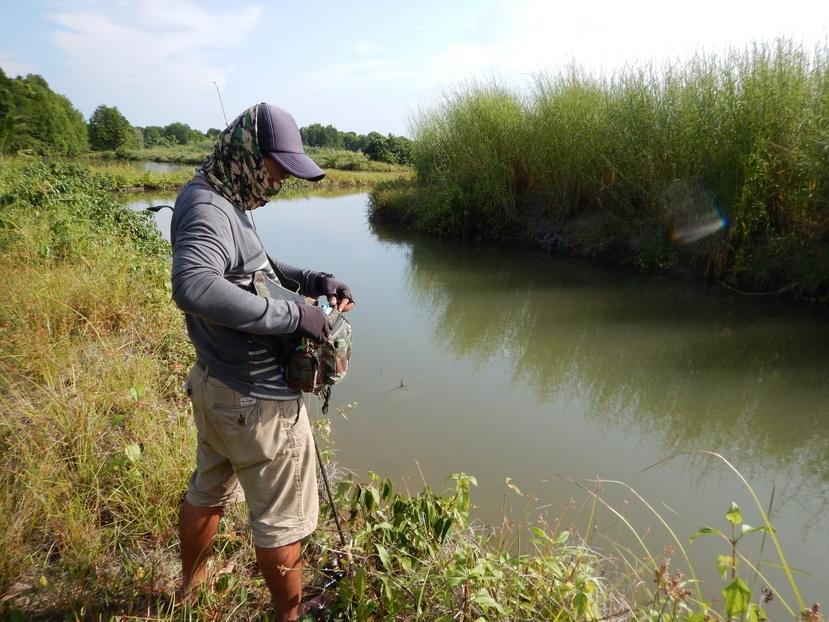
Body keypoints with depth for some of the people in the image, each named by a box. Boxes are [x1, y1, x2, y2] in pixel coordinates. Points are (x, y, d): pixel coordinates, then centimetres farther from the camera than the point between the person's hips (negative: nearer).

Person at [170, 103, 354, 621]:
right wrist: (293, 315, -34)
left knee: (209, 490, 28)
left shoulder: (223, 202, 7)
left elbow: (256, 267, 19)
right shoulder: (207, 206, -23)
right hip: (258, 398, -10)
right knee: (282, 519, 9)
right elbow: (193, 286, -42)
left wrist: (316, 281, 2)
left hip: (216, 385, 10)